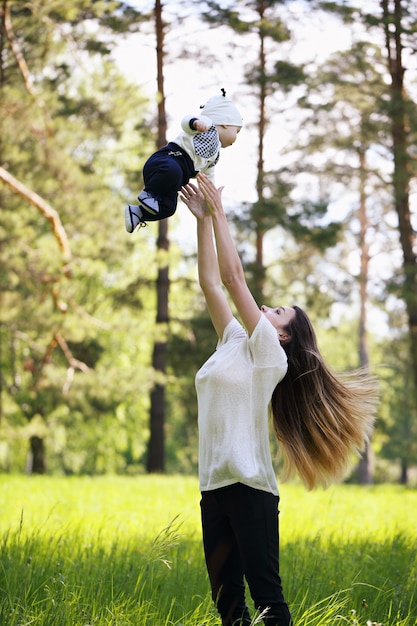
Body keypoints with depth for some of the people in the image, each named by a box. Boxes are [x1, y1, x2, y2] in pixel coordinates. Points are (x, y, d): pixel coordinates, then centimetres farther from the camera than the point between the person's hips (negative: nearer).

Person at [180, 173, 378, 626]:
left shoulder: (267, 351, -2)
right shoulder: (233, 343, 17)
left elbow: (234, 276, -5)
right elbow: (211, 282, 18)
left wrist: (218, 211, 1)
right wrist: (203, 218, 16)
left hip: (249, 488, -8)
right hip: (213, 487, 8)